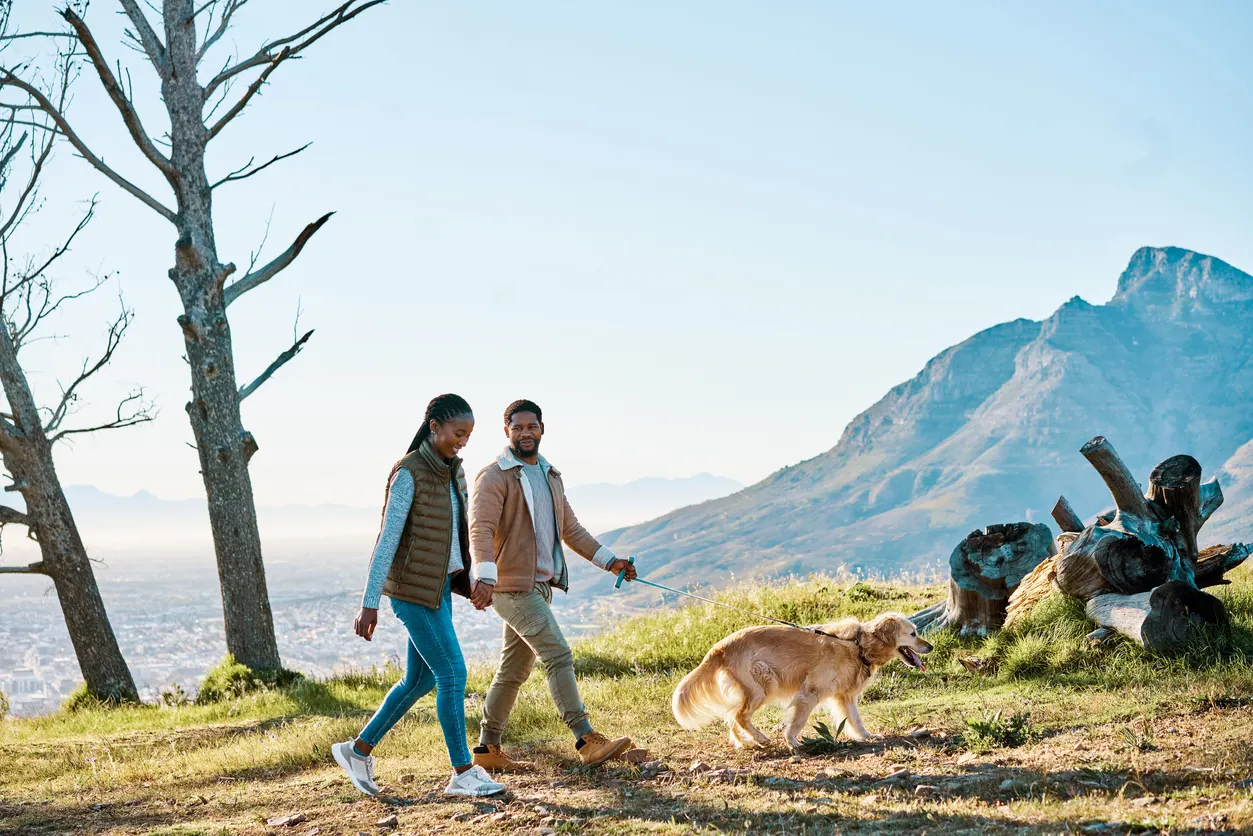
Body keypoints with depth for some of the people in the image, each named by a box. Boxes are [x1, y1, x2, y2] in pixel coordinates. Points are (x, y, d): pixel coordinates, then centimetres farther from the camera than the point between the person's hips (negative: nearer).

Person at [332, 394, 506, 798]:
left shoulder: (453, 470, 9)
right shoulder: (408, 473, -15)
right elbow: (388, 538, -17)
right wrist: (369, 603, -17)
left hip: (440, 586, 8)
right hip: (413, 589, -8)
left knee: (419, 680, 13)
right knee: (452, 674, -7)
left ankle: (359, 749, 26)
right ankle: (462, 773, 3)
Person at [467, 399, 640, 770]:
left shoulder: (550, 476, 18)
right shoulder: (494, 477, -8)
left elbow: (571, 528, 23)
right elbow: (481, 529, -21)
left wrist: (610, 561, 16)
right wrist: (485, 577, -36)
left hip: (540, 585, 8)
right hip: (513, 585, -8)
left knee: (514, 670, 11)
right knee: (558, 655, -15)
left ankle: (487, 748, 18)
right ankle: (587, 741, -16)